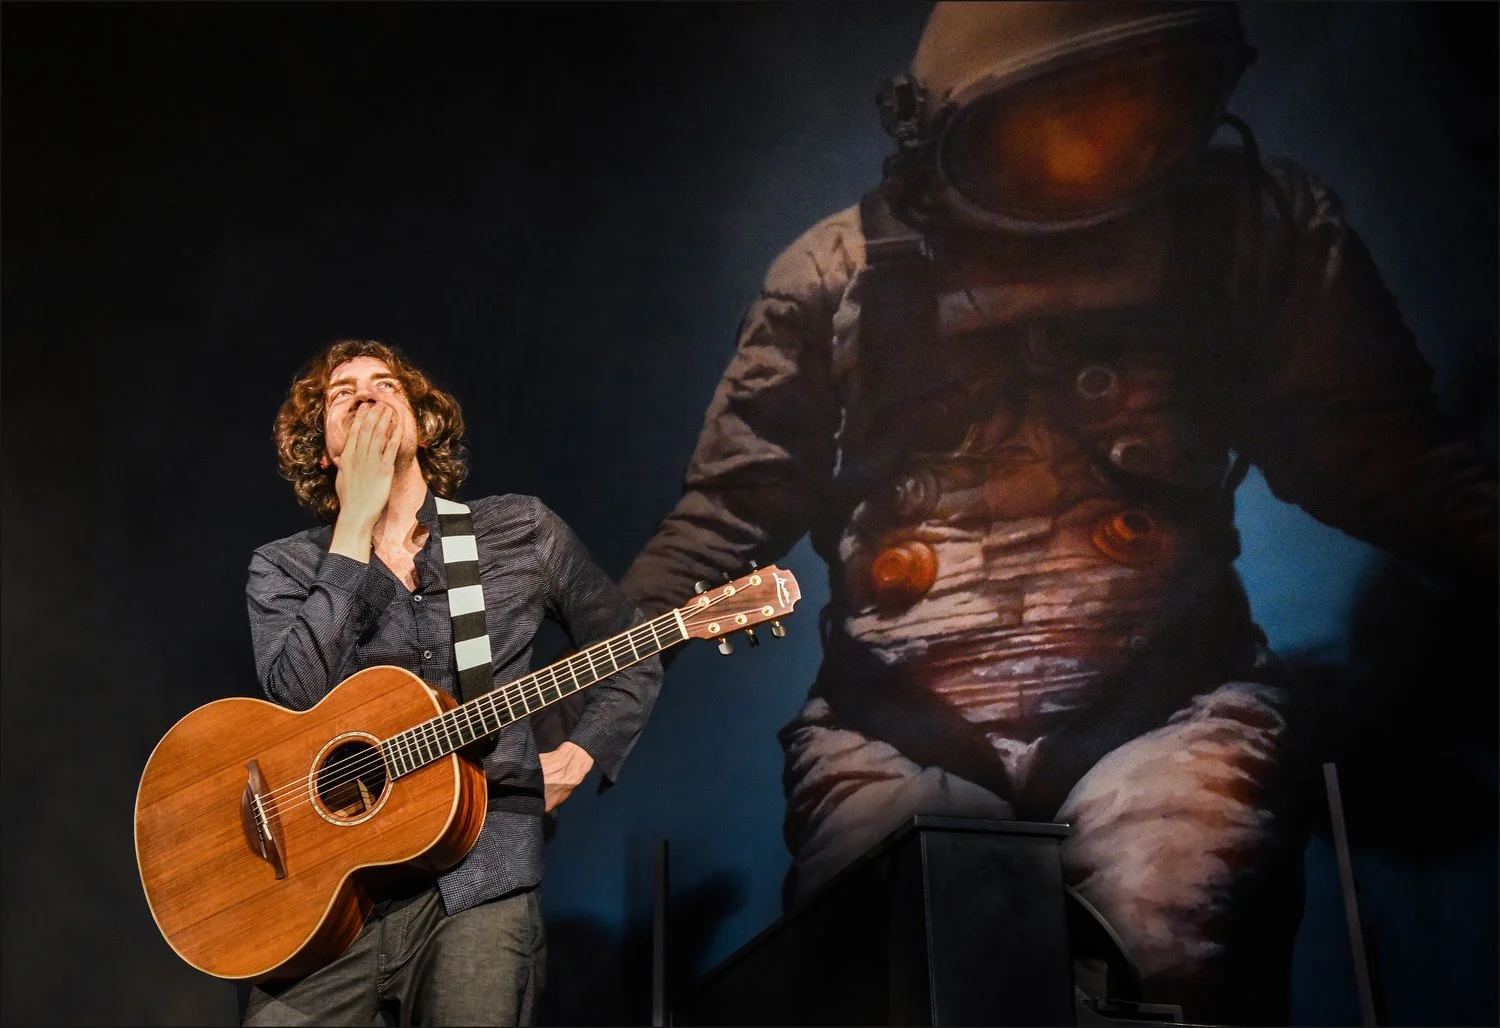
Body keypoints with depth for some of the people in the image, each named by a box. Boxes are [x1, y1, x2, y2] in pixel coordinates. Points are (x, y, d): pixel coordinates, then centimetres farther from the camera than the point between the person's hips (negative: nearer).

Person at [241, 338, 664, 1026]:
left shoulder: (522, 531, 8)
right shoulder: (282, 569, 6)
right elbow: (300, 693, -14)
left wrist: (578, 757, 1)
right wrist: (358, 521, -11)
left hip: (481, 873, 0)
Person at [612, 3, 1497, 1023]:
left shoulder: (1253, 226, 6)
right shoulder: (839, 275, 5)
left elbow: (1398, 463, 8)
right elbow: (726, 515, 6)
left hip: (1168, 705, 0)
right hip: (891, 732, 1)